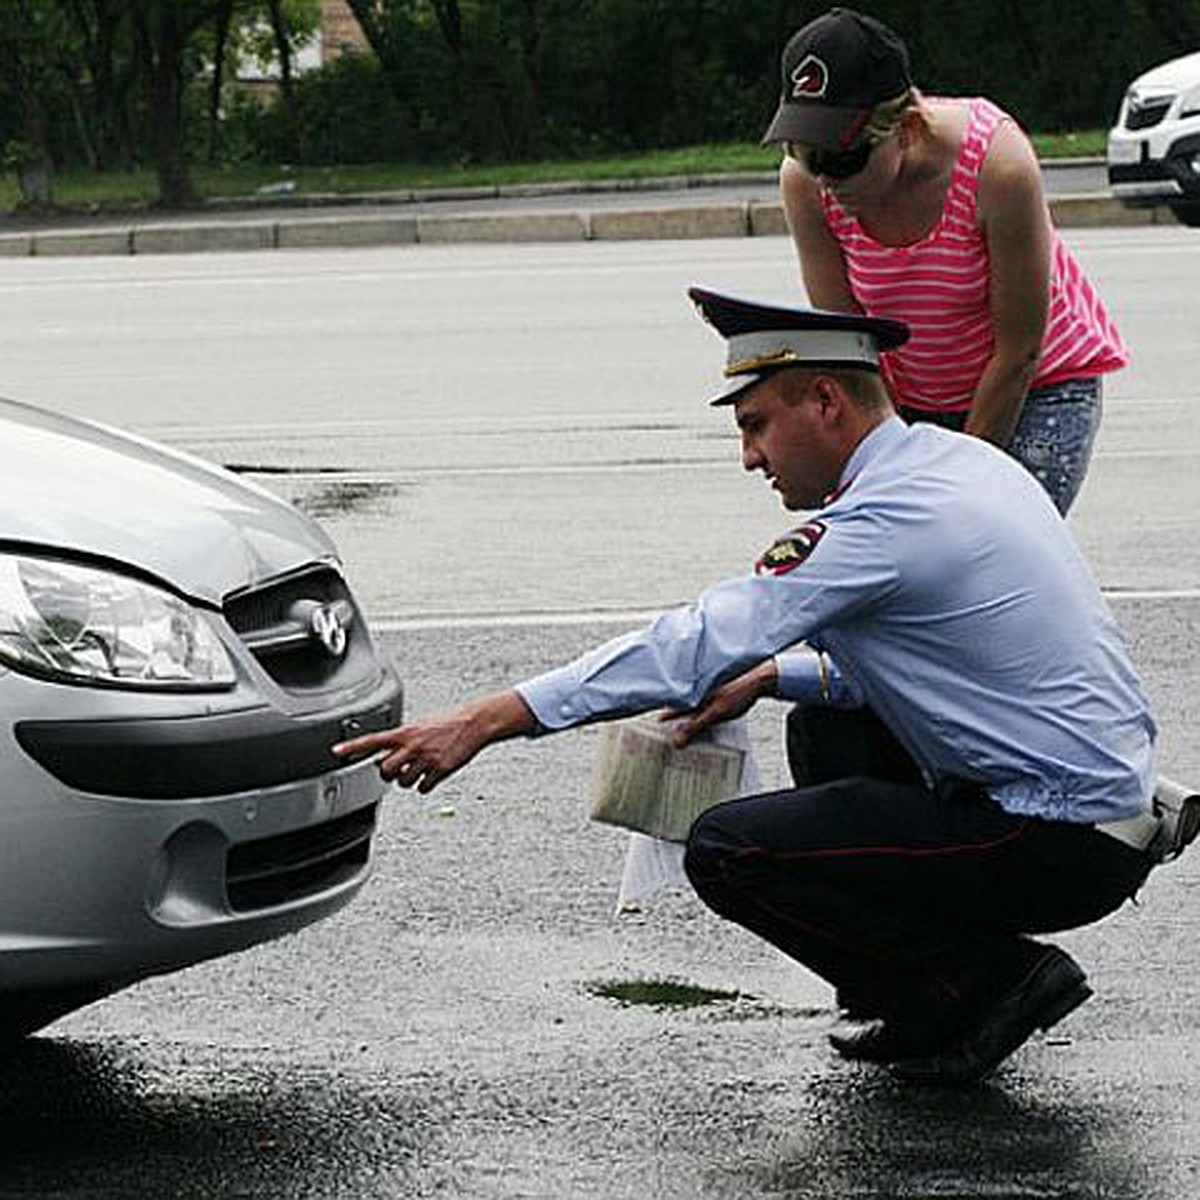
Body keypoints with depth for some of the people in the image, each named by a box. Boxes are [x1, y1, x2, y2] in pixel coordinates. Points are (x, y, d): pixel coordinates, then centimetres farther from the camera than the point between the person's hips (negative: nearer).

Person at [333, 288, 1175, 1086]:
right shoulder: (959, 461, 10)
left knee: (727, 853, -11)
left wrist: (488, 721, -23)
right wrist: (771, 675, 10)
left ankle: (987, 980, -3)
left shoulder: (883, 523, -18)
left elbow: (694, 647, -22)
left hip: (1060, 848, -10)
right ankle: (930, 1005, 17)